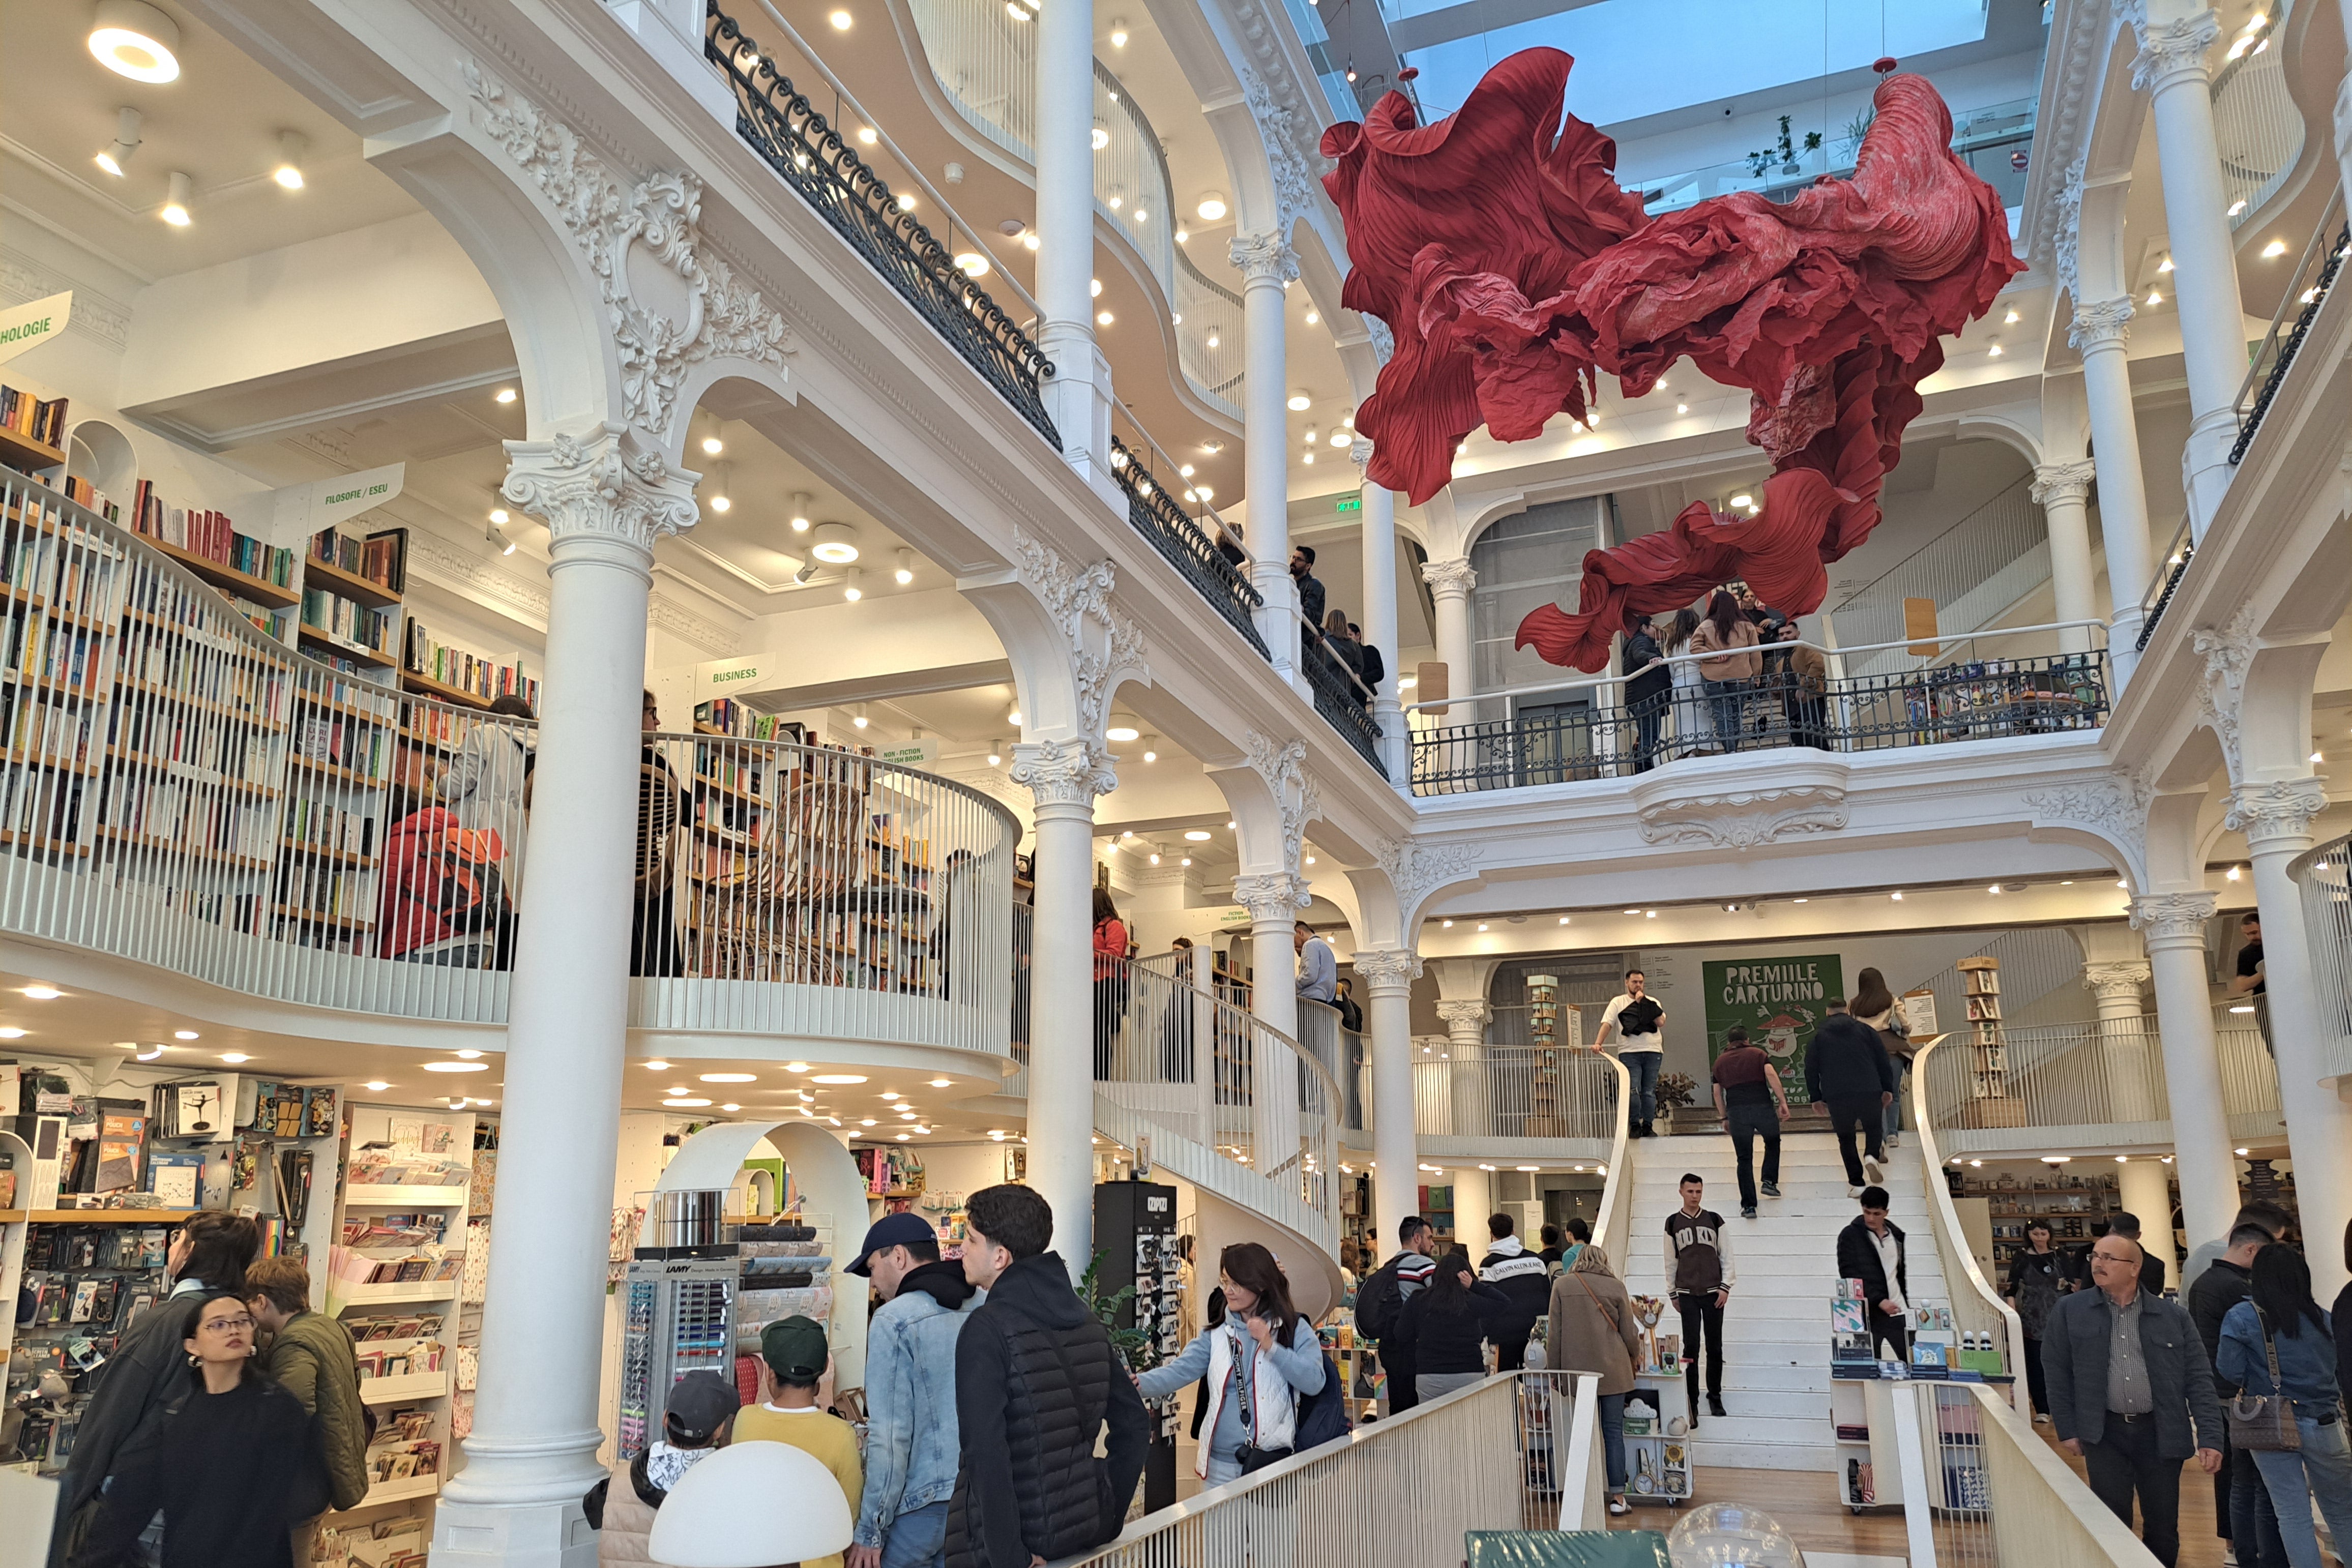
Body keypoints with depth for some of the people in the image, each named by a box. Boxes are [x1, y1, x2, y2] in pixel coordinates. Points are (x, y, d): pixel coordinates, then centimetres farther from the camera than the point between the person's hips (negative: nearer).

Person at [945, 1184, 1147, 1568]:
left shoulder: (988, 1329, -17)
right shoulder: (1086, 1319, 5)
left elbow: (985, 1453, -24)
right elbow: (1134, 1425, 9)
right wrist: (1106, 1520, 12)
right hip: (1087, 1532, 6)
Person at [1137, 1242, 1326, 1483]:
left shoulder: (1294, 1329, 1)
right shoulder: (1217, 1335, 9)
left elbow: (1314, 1382, -11)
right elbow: (1179, 1371, -4)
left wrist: (1271, 1347, -19)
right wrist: (1138, 1385, -21)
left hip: (1272, 1460, -3)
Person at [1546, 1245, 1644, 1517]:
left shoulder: (1562, 1285, 1)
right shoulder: (1616, 1286, 0)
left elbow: (1554, 1332, 0)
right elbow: (1629, 1332, 4)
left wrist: (1555, 1371, 8)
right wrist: (1635, 1358, 23)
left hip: (1576, 1369, 0)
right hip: (1613, 1370, 0)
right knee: (1614, 1431, 6)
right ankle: (1617, 1496, 7)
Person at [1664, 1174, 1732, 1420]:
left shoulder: (1714, 1220, 3)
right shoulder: (1673, 1223, 3)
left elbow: (1726, 1255, 4)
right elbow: (1671, 1261, 8)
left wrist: (1725, 1287, -4)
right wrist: (1673, 1293, 6)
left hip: (1713, 1292, 1)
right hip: (1687, 1293, 0)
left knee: (1715, 1347, 6)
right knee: (1691, 1347, -6)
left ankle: (1715, 1396, 22)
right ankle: (1691, 1402, -2)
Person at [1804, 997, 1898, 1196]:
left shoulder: (1819, 1036, 9)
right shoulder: (1865, 1030, 9)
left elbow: (1811, 1069, 7)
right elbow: (1883, 1061, 8)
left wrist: (1815, 1097, 13)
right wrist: (1888, 1089, 13)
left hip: (1836, 1096, 0)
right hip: (1869, 1091, 0)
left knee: (1846, 1139, 10)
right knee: (1874, 1128, 18)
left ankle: (1856, 1184, 4)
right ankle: (1871, 1156, -12)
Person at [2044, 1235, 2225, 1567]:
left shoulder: (2174, 1316, 3)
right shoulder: (2070, 1311, 1)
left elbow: (2199, 1380, 1)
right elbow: (2057, 1372, 4)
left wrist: (2210, 1438, -6)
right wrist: (2067, 1430, 0)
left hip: (2160, 1434, 1)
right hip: (2104, 1433, -1)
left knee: (2164, 1529, 8)